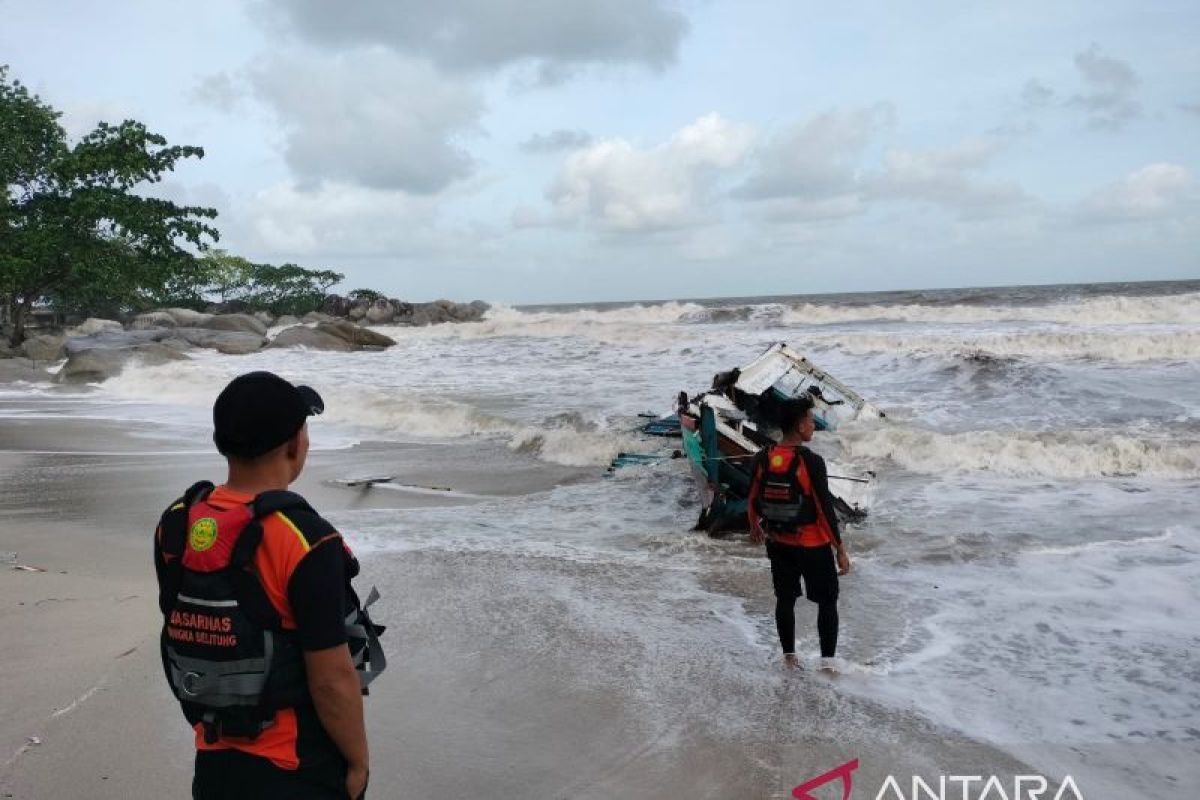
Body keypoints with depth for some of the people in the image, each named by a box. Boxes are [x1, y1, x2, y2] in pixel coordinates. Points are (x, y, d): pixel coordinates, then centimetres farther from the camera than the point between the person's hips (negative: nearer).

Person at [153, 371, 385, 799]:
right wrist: (358, 761, -7)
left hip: (214, 761, 6)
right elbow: (332, 680, -23)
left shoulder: (175, 525, -6)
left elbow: (177, 630, 6)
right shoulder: (306, 542, -27)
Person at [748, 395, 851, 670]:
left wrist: (755, 528, 25)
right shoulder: (811, 462, -21)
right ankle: (828, 659, 15)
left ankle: (789, 657, 27)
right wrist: (840, 549, -9)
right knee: (827, 601, 13)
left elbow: (752, 500, 6)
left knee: (785, 600, 17)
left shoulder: (763, 459, -6)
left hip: (778, 544, 5)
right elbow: (825, 509, -18)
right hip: (813, 546, -5)